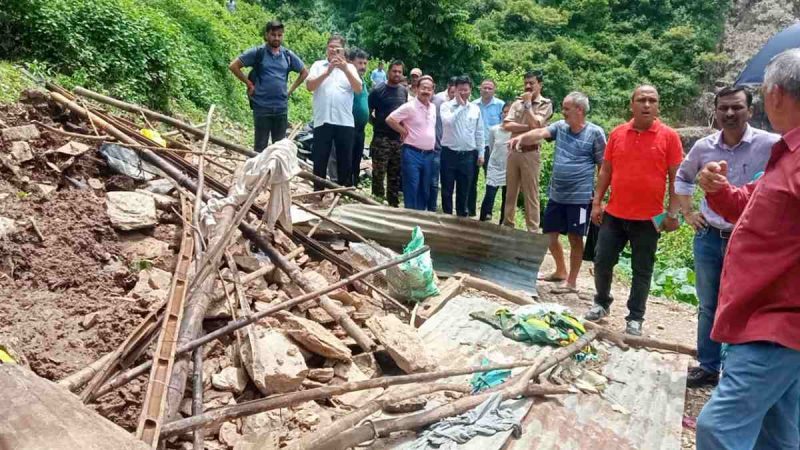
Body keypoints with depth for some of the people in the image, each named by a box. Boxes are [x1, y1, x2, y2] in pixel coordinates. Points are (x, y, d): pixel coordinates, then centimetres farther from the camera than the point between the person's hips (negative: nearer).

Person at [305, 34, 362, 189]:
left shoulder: (350, 67, 11)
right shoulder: (318, 65, 8)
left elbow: (358, 89, -4)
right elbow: (309, 86, -6)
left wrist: (345, 69, -16)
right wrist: (327, 72, -17)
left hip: (345, 122, 1)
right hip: (322, 121, -1)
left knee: (345, 161, 6)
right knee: (320, 160, 4)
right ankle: (318, 192, 14)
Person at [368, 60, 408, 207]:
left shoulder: (404, 91, 12)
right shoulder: (378, 90, -4)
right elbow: (368, 112, -2)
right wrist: (377, 123, -6)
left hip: (399, 138, 5)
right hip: (381, 138, -5)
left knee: (395, 175, 11)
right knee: (378, 174, -5)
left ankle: (393, 204, 19)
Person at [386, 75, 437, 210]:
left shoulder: (433, 108, 12)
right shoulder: (409, 107, -9)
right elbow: (390, 119, -12)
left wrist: (432, 147, 16)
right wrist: (404, 131, -7)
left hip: (428, 154, 7)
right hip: (412, 154, -7)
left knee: (425, 190, 11)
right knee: (411, 189, -5)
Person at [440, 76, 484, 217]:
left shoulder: (475, 109, 7)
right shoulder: (446, 106, -2)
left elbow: (479, 133, 11)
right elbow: (448, 122, -23)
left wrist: (480, 153, 8)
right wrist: (461, 106, -14)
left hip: (468, 155, 2)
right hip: (449, 153, -2)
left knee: (464, 190, 10)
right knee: (447, 189, 6)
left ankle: (462, 216, 21)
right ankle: (447, 216, 17)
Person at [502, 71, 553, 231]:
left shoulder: (545, 104, -1)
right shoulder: (517, 103, 11)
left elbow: (535, 125, -16)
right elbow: (506, 125, -2)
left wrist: (528, 103, -8)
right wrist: (527, 127, -12)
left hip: (530, 153, -5)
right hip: (513, 151, 5)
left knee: (531, 194, -2)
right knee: (510, 192, 12)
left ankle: (533, 231, 4)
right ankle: (508, 225, 23)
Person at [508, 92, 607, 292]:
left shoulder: (595, 133, -8)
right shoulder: (560, 126, 6)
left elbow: (603, 166, -5)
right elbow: (541, 133, -12)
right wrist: (523, 137, -33)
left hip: (579, 197, -6)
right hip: (556, 195, 6)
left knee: (575, 238, 4)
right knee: (550, 235, 14)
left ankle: (572, 282, 17)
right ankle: (561, 271, 36)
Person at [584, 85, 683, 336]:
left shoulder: (669, 136, -3)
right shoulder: (617, 133, 5)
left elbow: (676, 177, -4)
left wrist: (673, 213, -9)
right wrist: (597, 202, 5)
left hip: (648, 218, -2)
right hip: (614, 214, 3)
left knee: (642, 271, 7)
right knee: (602, 262, 8)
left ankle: (635, 318, 20)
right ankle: (602, 303, 30)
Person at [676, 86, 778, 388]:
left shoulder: (772, 145, -12)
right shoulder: (703, 147, 1)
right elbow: (682, 177, 20)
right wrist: (687, 213, 11)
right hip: (708, 239, 4)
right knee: (708, 308, 15)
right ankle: (708, 367, 30)